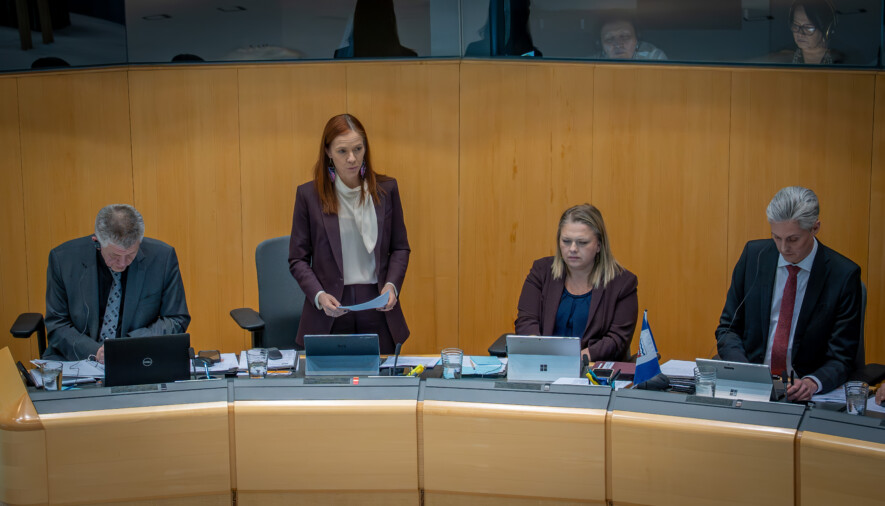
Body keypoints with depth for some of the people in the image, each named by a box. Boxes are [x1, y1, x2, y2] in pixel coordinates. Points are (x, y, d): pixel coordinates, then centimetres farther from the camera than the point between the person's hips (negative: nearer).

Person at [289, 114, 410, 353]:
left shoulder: (386, 189, 4)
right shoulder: (308, 194, -2)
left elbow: (400, 248, 10)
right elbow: (298, 259, 1)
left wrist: (391, 285, -7)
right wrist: (319, 296, -14)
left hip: (378, 309, 2)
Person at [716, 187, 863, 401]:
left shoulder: (844, 275, -5)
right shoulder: (754, 254, 3)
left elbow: (841, 356, -3)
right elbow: (728, 327, 8)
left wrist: (812, 382, -24)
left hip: (800, 391, -1)